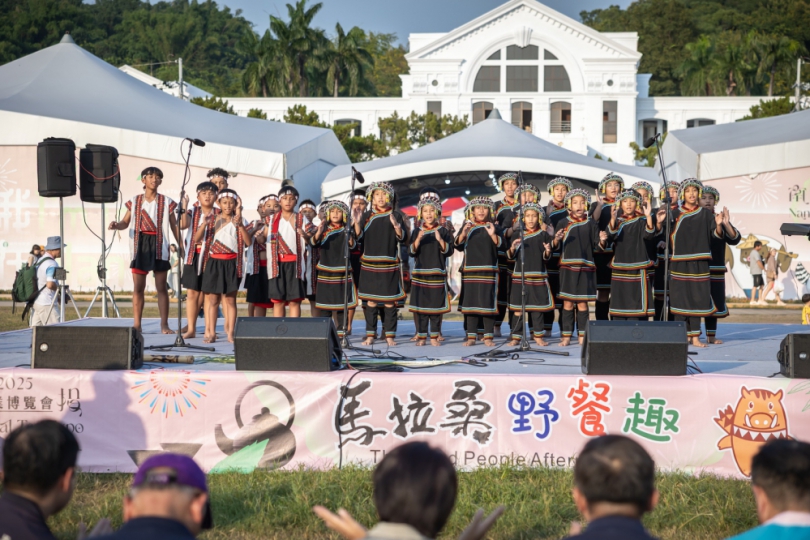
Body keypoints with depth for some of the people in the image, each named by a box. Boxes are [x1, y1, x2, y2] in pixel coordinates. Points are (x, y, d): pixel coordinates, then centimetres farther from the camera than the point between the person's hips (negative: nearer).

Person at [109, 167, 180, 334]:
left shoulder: (166, 202, 5)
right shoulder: (135, 202, 9)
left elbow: (174, 226, 6)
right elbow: (125, 223, 10)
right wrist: (116, 225, -13)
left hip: (159, 245, -1)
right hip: (140, 245, 1)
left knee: (161, 287, 0)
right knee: (138, 287, 0)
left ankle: (164, 324, 2)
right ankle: (137, 324, 4)